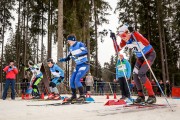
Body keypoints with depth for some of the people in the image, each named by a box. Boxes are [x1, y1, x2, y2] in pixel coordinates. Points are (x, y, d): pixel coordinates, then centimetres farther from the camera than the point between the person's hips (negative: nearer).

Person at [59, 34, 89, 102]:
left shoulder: (80, 44, -10)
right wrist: (61, 59, 0)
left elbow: (86, 52, -24)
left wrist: (77, 55, -32)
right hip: (77, 66, 8)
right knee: (72, 81, 4)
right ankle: (74, 96, 18)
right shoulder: (71, 48, 11)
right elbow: (68, 58, 16)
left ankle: (82, 96, -7)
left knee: (77, 80, -19)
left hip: (84, 65, -8)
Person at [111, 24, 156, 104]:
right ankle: (141, 96, 11)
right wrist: (114, 40, -15)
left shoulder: (136, 35, -28)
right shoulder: (125, 41, -8)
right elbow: (118, 49, -2)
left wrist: (134, 32, -47)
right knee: (135, 75, -3)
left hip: (150, 55, -7)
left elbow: (147, 43, -45)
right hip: (140, 57, 7)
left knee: (141, 74, -21)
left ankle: (152, 96, -10)